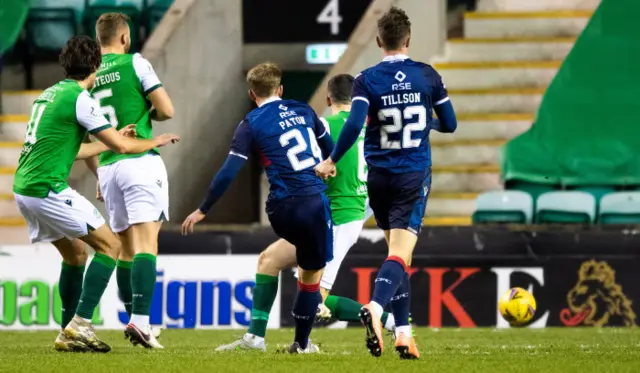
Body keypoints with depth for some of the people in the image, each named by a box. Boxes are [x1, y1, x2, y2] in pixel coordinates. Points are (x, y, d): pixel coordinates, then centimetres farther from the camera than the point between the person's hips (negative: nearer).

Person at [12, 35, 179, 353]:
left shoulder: (51, 93, 16)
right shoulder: (79, 98, -11)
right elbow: (121, 146, -8)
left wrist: (110, 141, 33)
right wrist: (156, 142, 10)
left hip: (24, 189, 9)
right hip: (48, 189, -9)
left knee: (75, 253, 22)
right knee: (110, 246, -1)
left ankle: (69, 333, 20)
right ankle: (80, 326, -10)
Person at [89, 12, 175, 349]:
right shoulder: (135, 63, -4)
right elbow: (166, 110, -8)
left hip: (108, 167, 5)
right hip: (141, 161, -5)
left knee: (126, 249, 13)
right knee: (147, 246, -10)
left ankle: (135, 322, 13)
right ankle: (141, 321, -23)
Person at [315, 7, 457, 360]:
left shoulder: (367, 80, -7)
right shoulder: (427, 76, -2)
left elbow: (354, 124, -19)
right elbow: (449, 124, 5)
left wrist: (332, 161, -7)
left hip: (380, 178, 1)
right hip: (414, 177, -1)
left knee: (396, 251, 16)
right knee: (400, 254, -9)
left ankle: (403, 331, 12)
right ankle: (375, 307, -37)